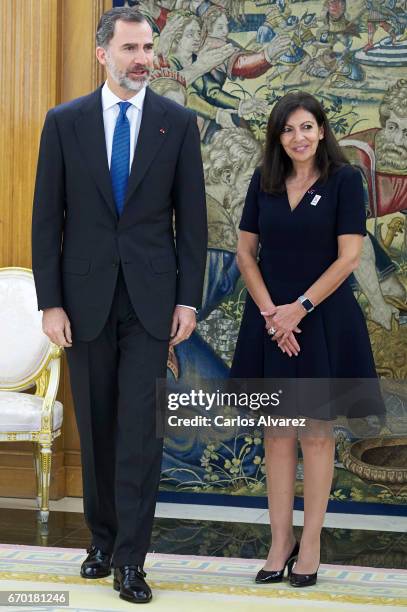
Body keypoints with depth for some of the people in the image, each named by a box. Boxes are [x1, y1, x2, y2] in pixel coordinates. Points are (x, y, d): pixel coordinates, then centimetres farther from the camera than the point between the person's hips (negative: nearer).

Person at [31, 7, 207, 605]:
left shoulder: (178, 122, 2)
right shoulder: (65, 122, 2)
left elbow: (192, 217, 3)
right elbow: (47, 218, 2)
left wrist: (188, 299, -3)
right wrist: (50, 302, -4)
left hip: (150, 299, -1)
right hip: (86, 298, 1)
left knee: (141, 429, -5)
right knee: (96, 427, 11)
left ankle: (131, 559, 2)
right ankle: (103, 538, 26)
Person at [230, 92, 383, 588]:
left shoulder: (344, 180, -5)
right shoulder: (264, 182, 6)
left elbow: (349, 255, -9)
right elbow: (245, 252, 6)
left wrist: (299, 308, -14)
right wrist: (270, 311, -7)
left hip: (323, 319, -3)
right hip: (270, 320, 3)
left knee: (317, 434, 2)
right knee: (277, 434, 5)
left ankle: (310, 544, 10)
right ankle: (281, 541, 12)